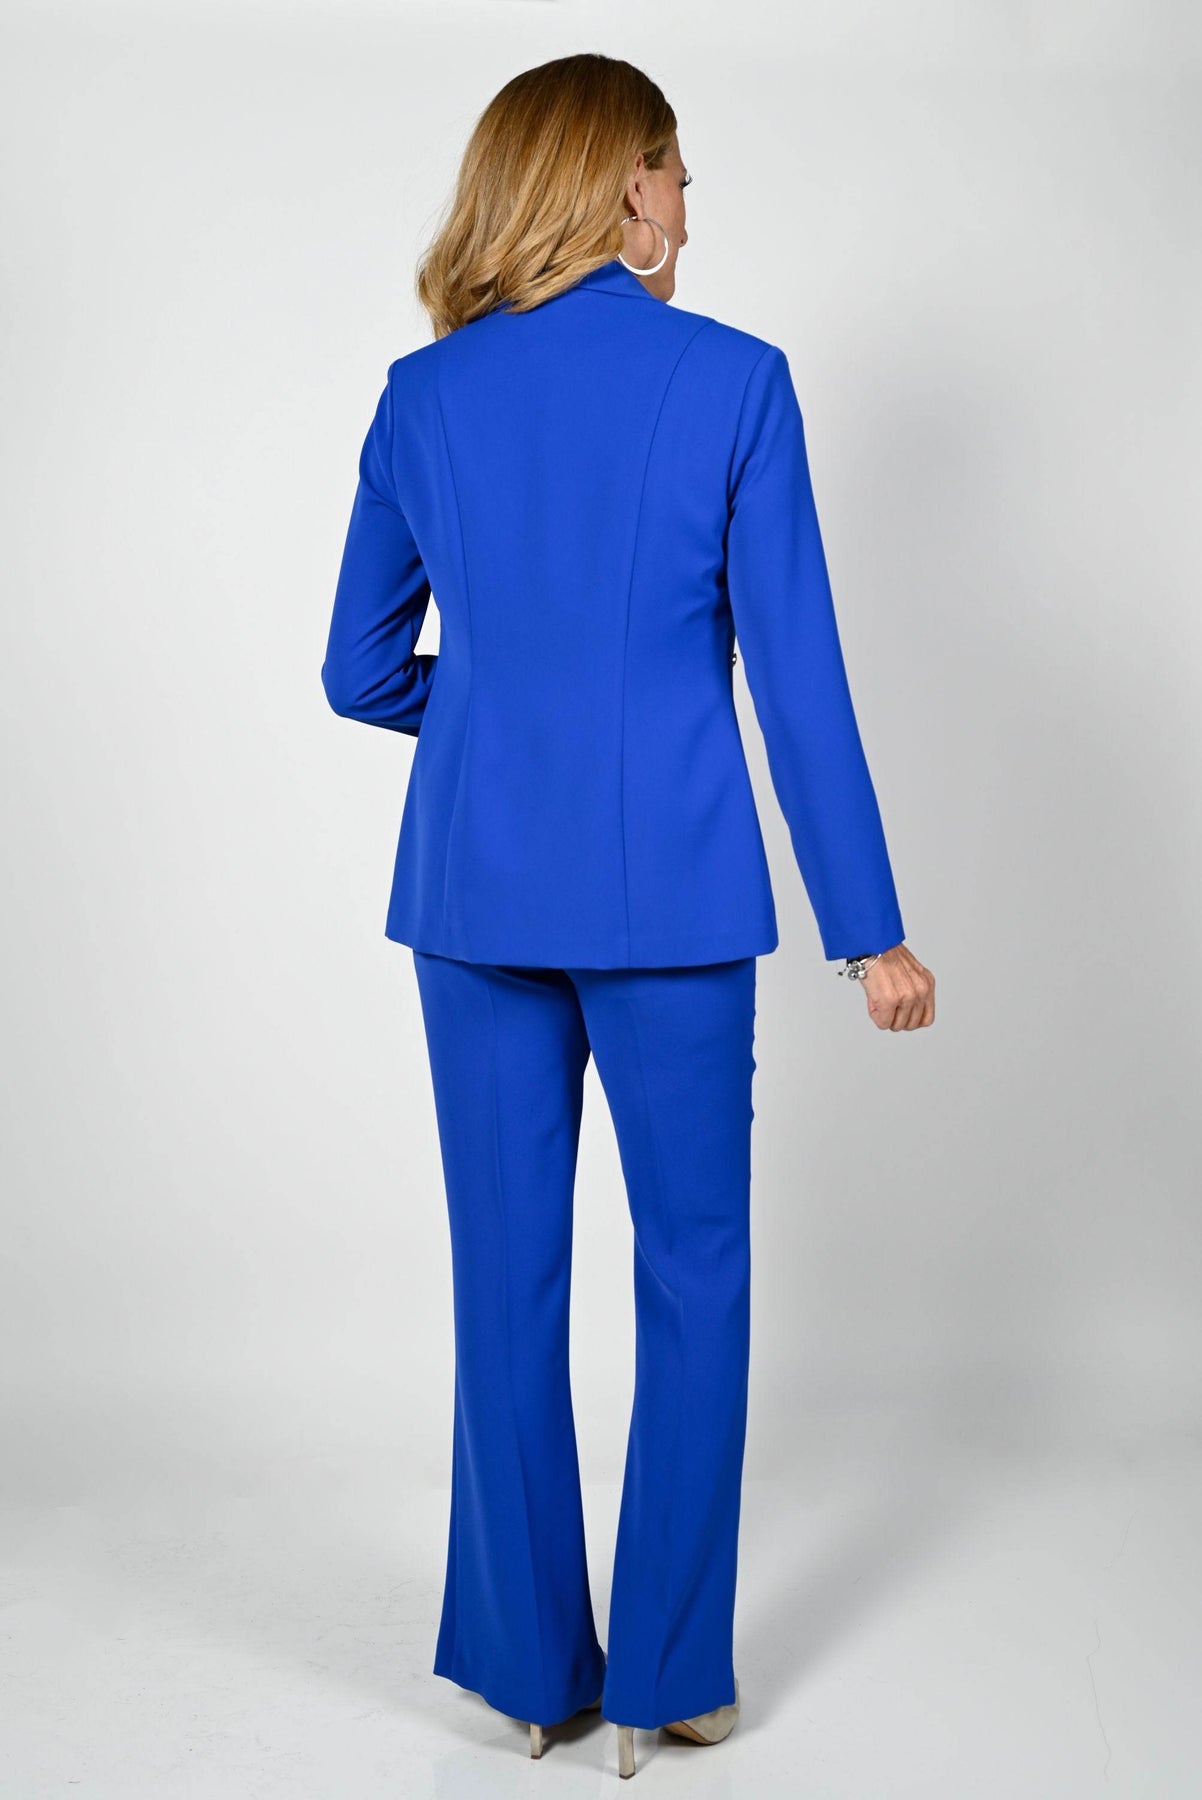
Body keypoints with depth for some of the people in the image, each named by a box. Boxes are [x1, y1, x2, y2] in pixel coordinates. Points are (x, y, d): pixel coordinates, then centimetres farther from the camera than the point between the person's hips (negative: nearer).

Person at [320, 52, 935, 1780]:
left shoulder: (423, 395, 4)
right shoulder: (734, 380, -5)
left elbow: (361, 672, 9)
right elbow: (797, 676, -7)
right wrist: (869, 927, -2)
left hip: (477, 888, 3)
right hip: (672, 894, -3)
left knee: (506, 1276, 11)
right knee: (694, 1275, 10)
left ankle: (533, 1664, 22)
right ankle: (672, 1674, 17)